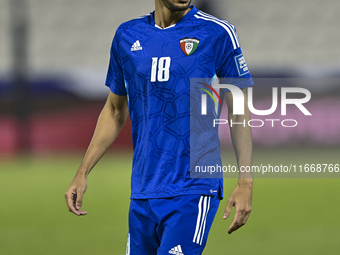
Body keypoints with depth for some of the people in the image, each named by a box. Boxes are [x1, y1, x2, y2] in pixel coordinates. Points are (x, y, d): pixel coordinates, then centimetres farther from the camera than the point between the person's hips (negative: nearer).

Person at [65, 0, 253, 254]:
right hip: (142, 193, 5)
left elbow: (239, 112, -1)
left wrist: (246, 181, -9)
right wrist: (82, 173, 15)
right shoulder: (127, 35, 10)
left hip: (193, 191, -5)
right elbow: (115, 111, 20)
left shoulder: (217, 33, -2)